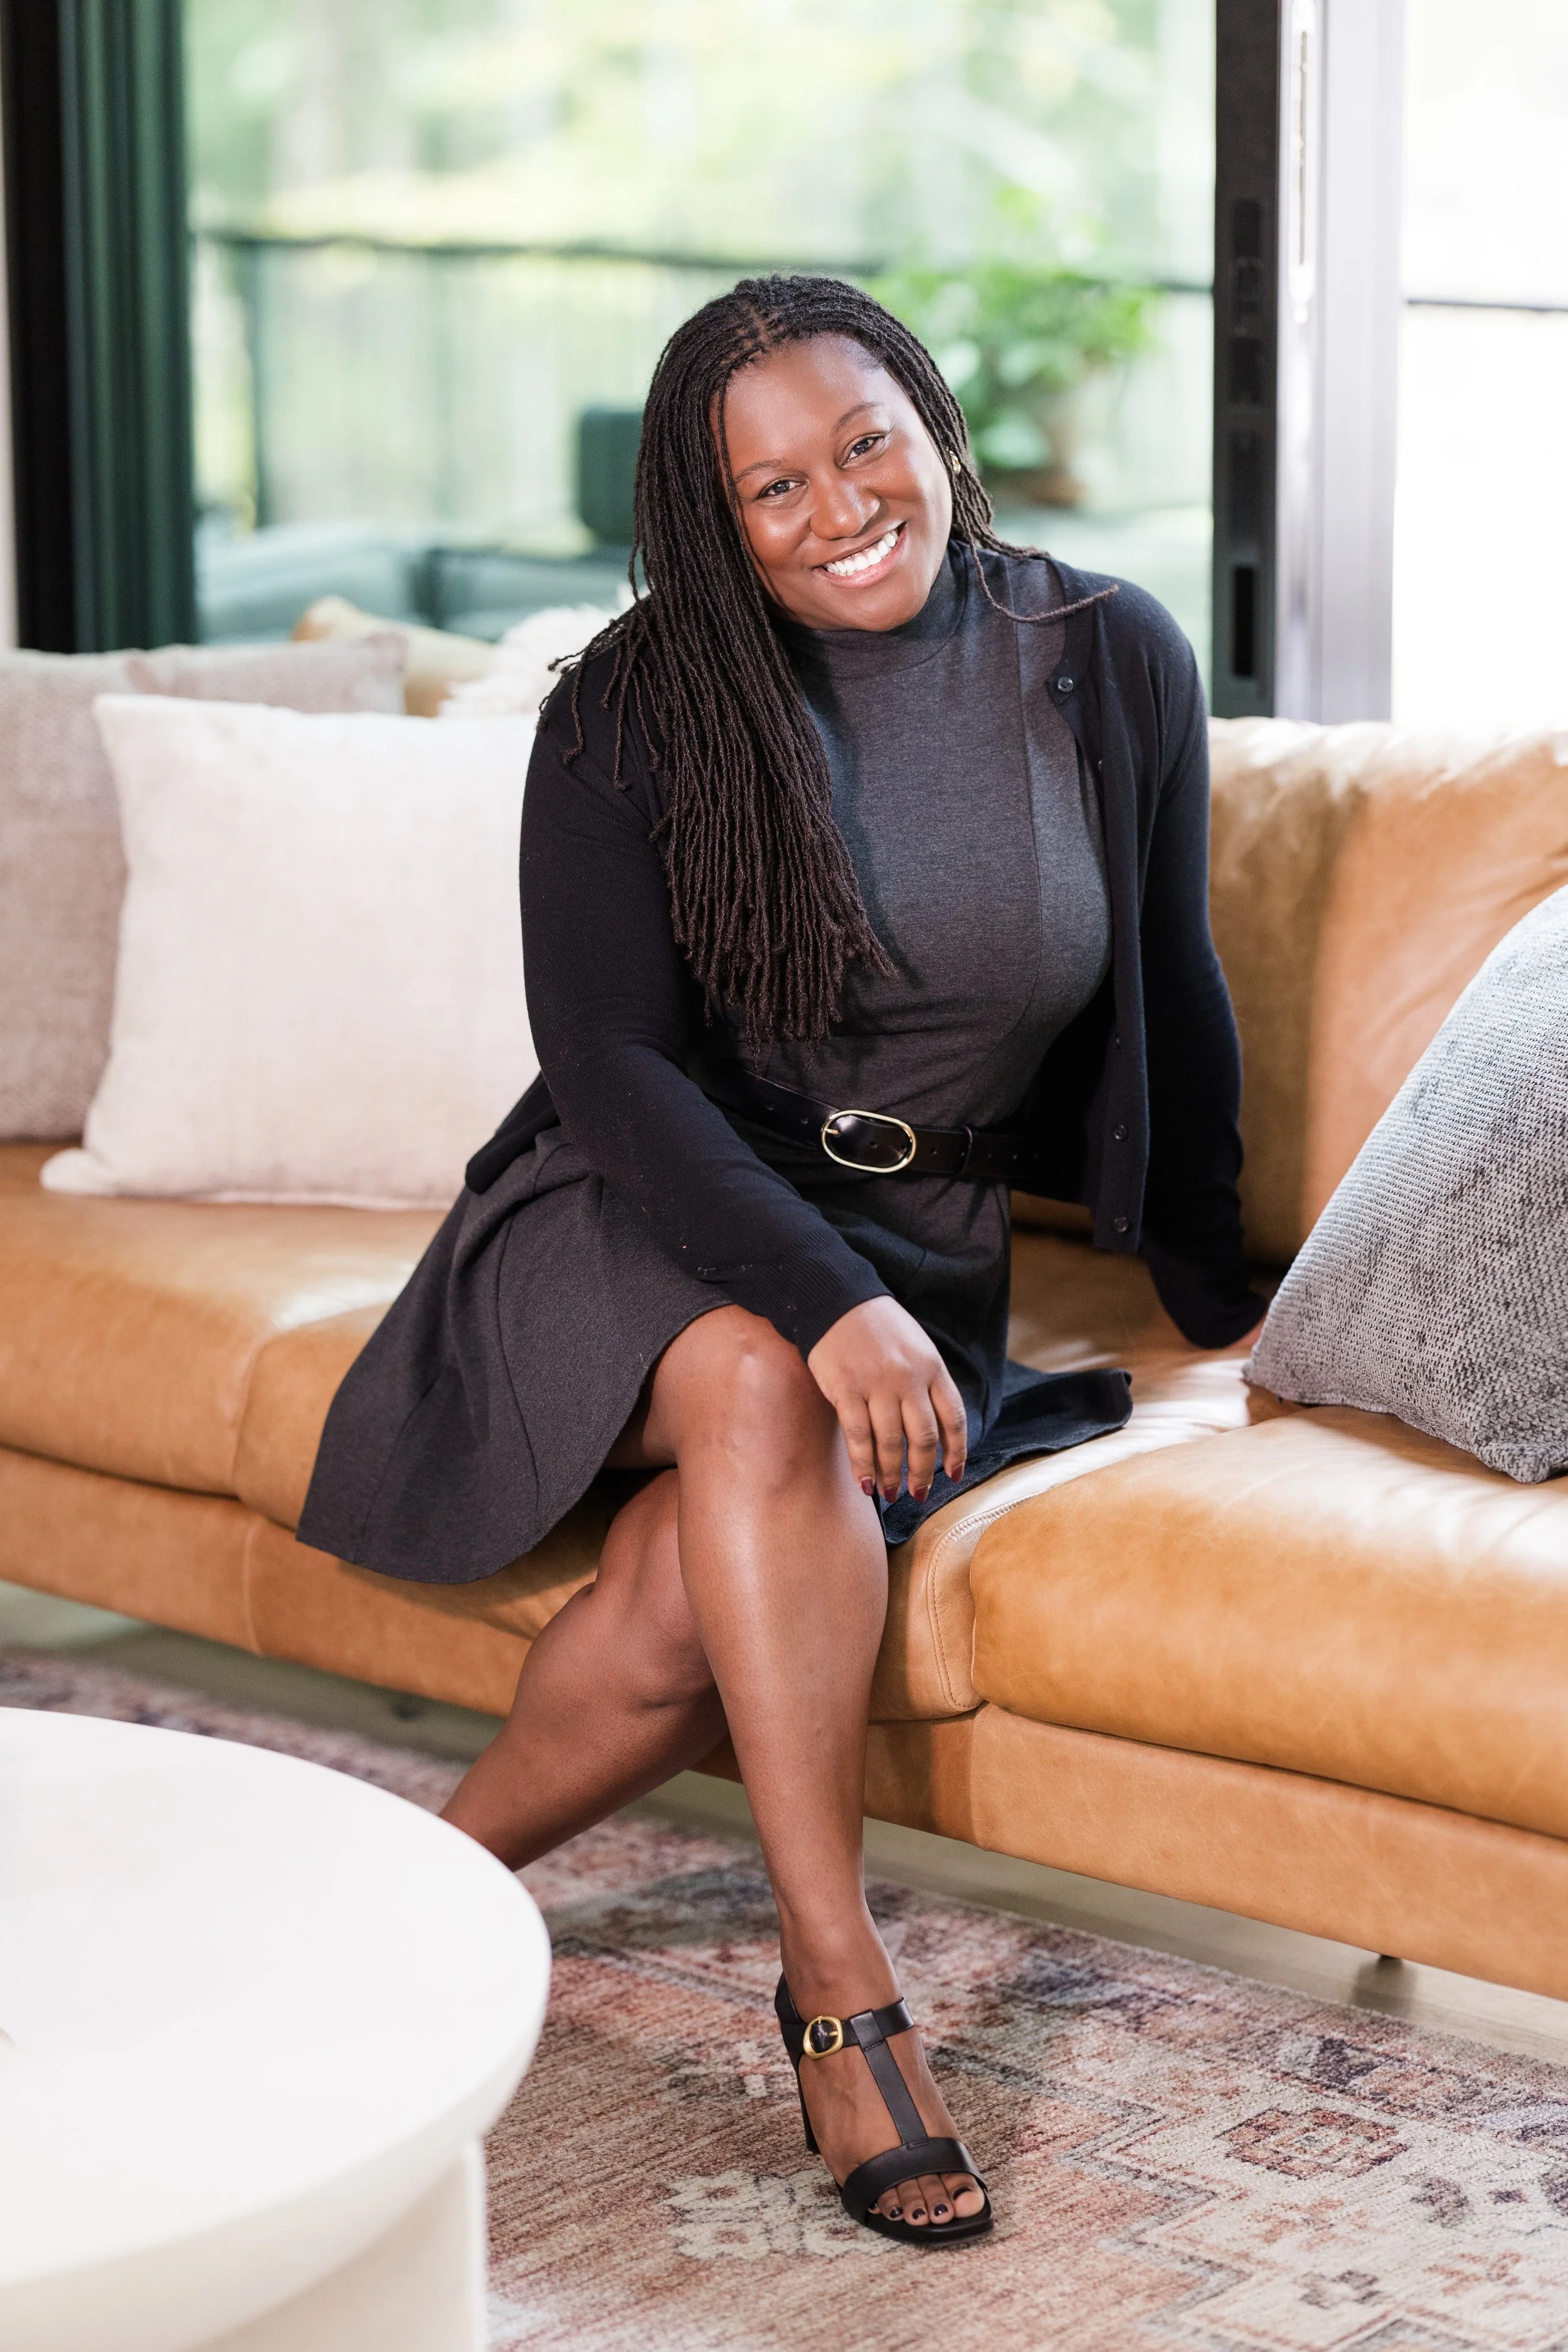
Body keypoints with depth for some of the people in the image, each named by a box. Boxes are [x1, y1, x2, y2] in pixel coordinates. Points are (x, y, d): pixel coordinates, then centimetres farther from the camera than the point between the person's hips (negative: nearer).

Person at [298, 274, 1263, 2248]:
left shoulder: (1110, 665, -2)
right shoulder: (639, 709, -8)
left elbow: (1173, 996, 10)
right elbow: (608, 1056, -14)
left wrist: (1211, 1283, 19)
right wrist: (829, 1304, -27)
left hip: (929, 1253, 2)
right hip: (649, 1228, -1)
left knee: (693, 1606, -29)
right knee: (765, 1389, -37)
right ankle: (840, 1990, -30)